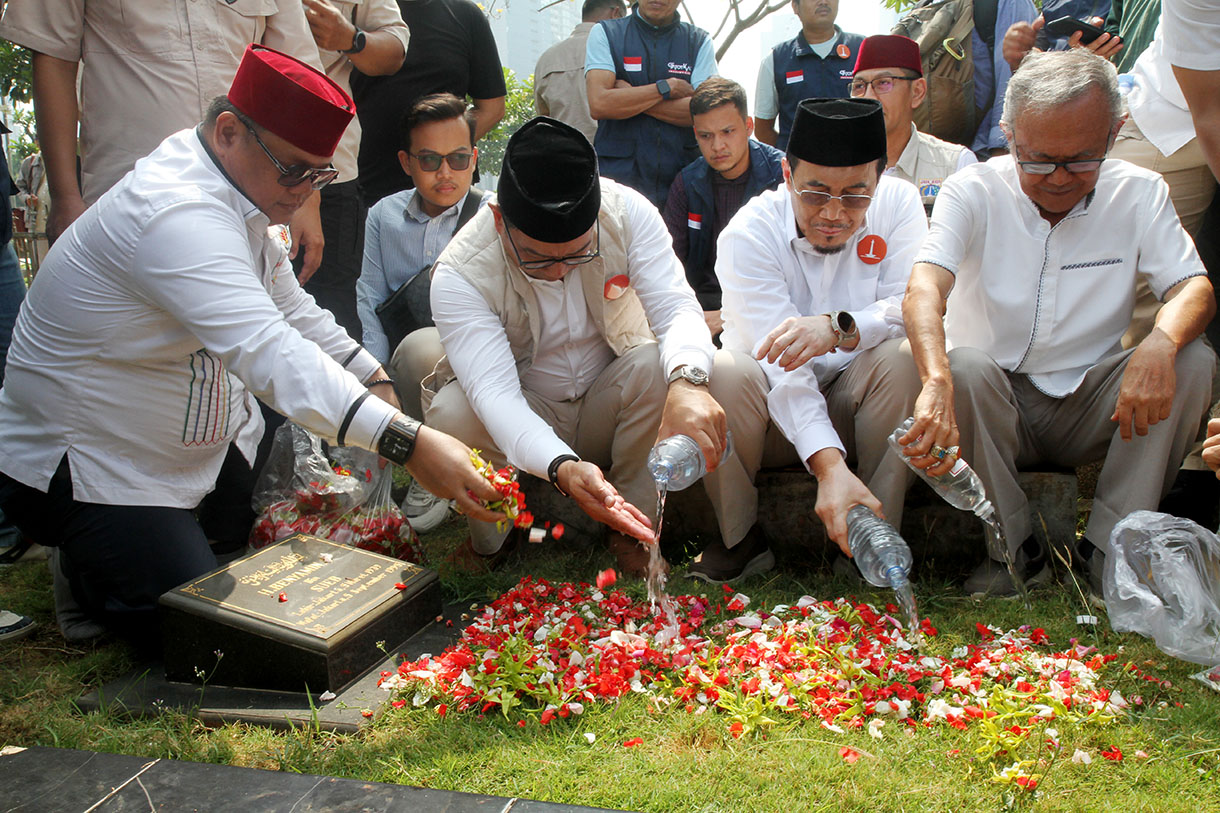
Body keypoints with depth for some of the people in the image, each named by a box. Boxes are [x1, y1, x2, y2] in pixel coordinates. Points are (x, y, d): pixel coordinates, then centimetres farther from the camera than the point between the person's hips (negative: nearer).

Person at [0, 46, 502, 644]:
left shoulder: (241, 193, 3)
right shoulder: (177, 213, -32)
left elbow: (291, 313, 13)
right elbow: (266, 351, -43)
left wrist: (376, 383, 0)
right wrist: (406, 442, -50)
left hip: (195, 450, 9)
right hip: (88, 472, -9)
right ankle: (84, 566, 14)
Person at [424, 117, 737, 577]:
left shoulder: (626, 211, -18)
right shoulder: (459, 274, -26)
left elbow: (676, 308, -24)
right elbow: (494, 392, -36)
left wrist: (688, 384, -48)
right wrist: (563, 468, -55)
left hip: (609, 402, 2)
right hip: (524, 429, -1)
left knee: (659, 365, -31)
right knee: (451, 414, -33)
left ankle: (630, 534, -10)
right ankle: (485, 543, -2)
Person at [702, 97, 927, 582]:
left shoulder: (898, 203, -9)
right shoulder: (749, 234, -19)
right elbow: (778, 361, -30)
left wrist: (839, 327, -42)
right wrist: (829, 466, -43)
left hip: (855, 403, 2)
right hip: (775, 414, -2)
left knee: (903, 356, -28)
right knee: (725, 371, -32)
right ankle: (739, 537, -11)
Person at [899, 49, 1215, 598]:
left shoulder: (1140, 193, -2)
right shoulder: (973, 192, -11)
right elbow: (925, 288, -28)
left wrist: (1161, 344, -35)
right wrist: (937, 384, -49)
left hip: (1092, 408, 2)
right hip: (993, 408, -2)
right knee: (965, 365, -33)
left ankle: (1109, 547, -14)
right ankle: (1015, 548, -17)